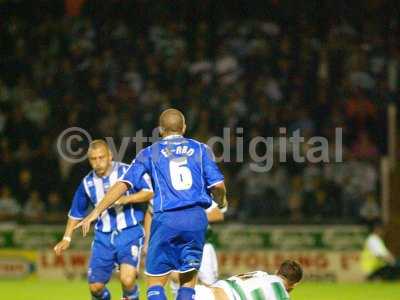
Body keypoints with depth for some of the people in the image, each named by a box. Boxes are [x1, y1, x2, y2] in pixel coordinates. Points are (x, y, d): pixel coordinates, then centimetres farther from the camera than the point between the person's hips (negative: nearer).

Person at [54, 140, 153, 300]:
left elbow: (149, 192, -10)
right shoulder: (88, 183, 5)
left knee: (127, 280, -23)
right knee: (95, 286, 0)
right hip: (103, 237, 4)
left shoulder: (127, 172, -8)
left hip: (129, 234, -4)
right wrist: (67, 238, 14)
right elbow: (76, 213, 18)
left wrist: (125, 199, -21)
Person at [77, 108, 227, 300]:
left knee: (155, 283, 5)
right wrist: (221, 202, 25)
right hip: (197, 219, 2)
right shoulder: (200, 149, 11)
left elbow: (123, 184, 3)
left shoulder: (150, 153, 10)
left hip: (166, 220, -1)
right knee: (188, 282, 11)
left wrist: (96, 212, 6)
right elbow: (217, 185, 2)